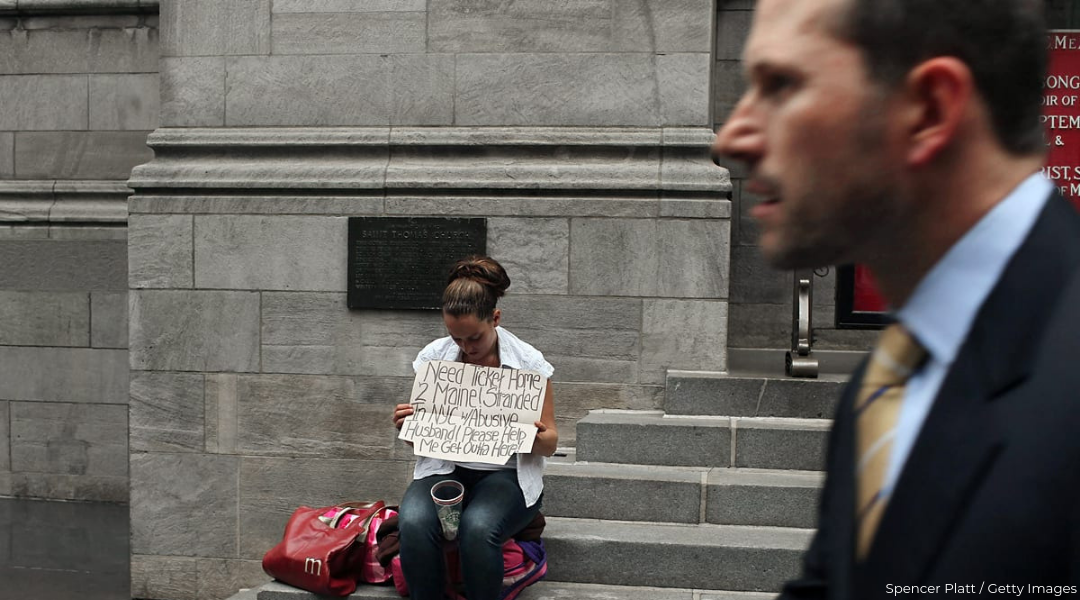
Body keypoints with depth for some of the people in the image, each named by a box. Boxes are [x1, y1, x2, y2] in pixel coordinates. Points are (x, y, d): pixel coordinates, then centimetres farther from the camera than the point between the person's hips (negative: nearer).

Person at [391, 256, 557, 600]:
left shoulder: (528, 362, -4)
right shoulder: (433, 357, 3)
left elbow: (550, 443, 2)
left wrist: (538, 437, -22)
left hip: (506, 473, -2)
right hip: (444, 468, 2)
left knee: (477, 528, -35)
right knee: (414, 522, -32)